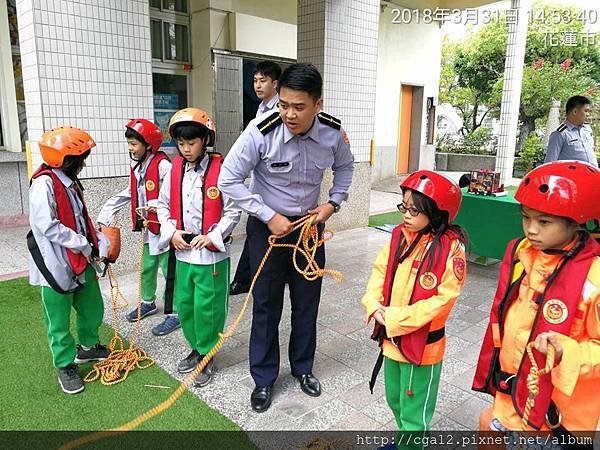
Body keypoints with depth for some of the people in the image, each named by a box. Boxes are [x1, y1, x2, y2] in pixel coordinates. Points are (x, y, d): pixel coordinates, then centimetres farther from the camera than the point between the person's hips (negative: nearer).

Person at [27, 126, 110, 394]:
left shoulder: (70, 182, 10)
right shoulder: (44, 184, -18)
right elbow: (48, 227, -24)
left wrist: (98, 245, 3)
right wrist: (83, 244, -18)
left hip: (81, 261, 9)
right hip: (55, 265, -9)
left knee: (92, 308, 19)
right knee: (59, 320, 7)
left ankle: (88, 347, 41)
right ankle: (66, 365, 23)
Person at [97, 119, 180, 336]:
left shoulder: (163, 166, -18)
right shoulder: (136, 167, 10)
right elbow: (129, 194, 17)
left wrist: (157, 204, -37)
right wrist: (105, 215, 13)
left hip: (165, 228, -9)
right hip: (148, 228, 9)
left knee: (169, 272, 1)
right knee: (147, 268, 22)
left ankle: (173, 314, 14)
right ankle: (148, 302, 43)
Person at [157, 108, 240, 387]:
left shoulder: (220, 169, -13)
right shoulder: (175, 169, 3)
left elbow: (233, 211, -10)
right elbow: (163, 204, 12)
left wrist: (213, 237, -16)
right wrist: (171, 231, -2)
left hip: (212, 254, -5)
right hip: (183, 251, 6)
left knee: (207, 307, 5)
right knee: (184, 305, 17)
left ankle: (207, 356, 25)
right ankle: (196, 348, 38)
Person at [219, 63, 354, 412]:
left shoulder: (333, 133, -14)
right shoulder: (262, 132, -25)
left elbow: (345, 166, 9)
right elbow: (229, 180, -17)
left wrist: (333, 203, -4)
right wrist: (269, 217, -20)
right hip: (268, 226, -3)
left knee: (308, 301, 13)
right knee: (267, 304, 6)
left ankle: (303, 367, 36)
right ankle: (264, 378, 25)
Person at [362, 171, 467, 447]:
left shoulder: (450, 249, -20)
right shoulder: (399, 236, -2)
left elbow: (442, 299, -22)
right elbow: (379, 273, 4)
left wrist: (394, 318, -21)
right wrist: (374, 307, -12)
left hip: (423, 344, -7)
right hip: (392, 337, 7)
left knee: (413, 411, 12)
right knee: (395, 400, 27)